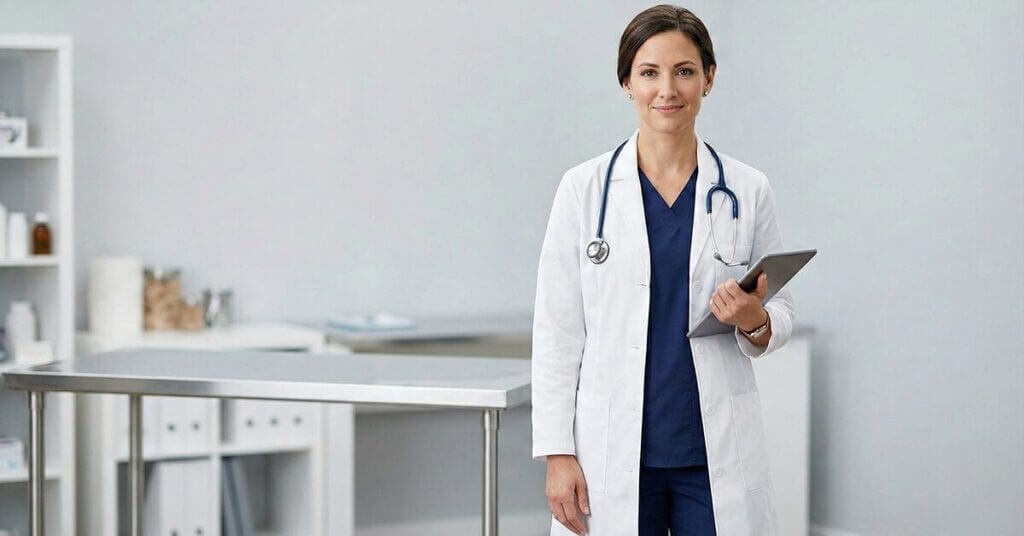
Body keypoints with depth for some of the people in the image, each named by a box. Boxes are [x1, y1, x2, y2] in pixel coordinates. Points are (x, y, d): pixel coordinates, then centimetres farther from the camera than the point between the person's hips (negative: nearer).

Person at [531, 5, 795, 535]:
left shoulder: (749, 191, 4)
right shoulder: (584, 188, 0)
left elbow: (780, 314, 11)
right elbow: (558, 330, 0)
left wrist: (755, 322, -13)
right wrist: (557, 452, -5)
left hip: (717, 452, 1)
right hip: (612, 452, -1)